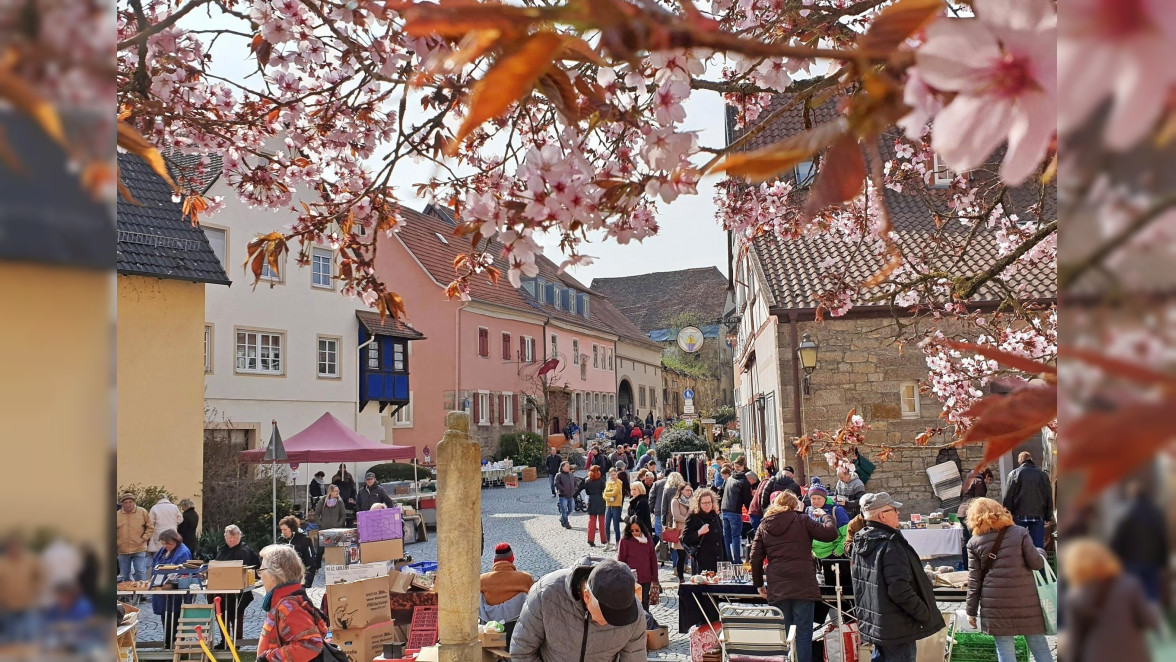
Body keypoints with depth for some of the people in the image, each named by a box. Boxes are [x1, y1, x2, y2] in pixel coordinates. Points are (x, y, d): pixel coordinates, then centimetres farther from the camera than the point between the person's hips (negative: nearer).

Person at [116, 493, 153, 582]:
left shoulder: (142, 512, 0)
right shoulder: (117, 515, 3)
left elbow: (150, 528, 5)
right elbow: (114, 531, 12)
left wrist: (143, 539, -5)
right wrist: (117, 542, -1)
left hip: (139, 549, -2)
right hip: (123, 551, 2)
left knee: (140, 573, -4)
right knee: (124, 575, 10)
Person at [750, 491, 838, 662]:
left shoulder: (764, 525, 12)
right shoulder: (802, 520, 1)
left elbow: (755, 558, 10)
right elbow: (831, 534, -4)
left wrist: (759, 583, 19)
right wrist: (825, 516, 14)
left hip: (777, 588, 3)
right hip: (803, 586, -3)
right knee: (803, 634, 0)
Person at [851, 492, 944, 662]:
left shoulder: (860, 543, 6)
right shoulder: (890, 546, -23)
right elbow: (900, 590, -28)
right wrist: (925, 614, -17)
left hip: (871, 623, 9)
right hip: (896, 627, -9)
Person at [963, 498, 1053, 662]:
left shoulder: (974, 543, 2)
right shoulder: (1019, 532, -1)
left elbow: (974, 581, 1)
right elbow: (1036, 563, -3)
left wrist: (971, 611, 7)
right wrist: (1041, 553, 20)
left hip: (996, 604, 0)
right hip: (1026, 600, 0)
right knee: (1039, 645, 11)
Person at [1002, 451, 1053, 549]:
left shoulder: (1014, 474, -2)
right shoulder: (1043, 475, 7)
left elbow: (1008, 497, -4)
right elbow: (1049, 497, 10)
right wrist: (1048, 517, 14)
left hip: (1019, 516, -2)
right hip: (1039, 516, 2)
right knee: (1038, 546, 3)